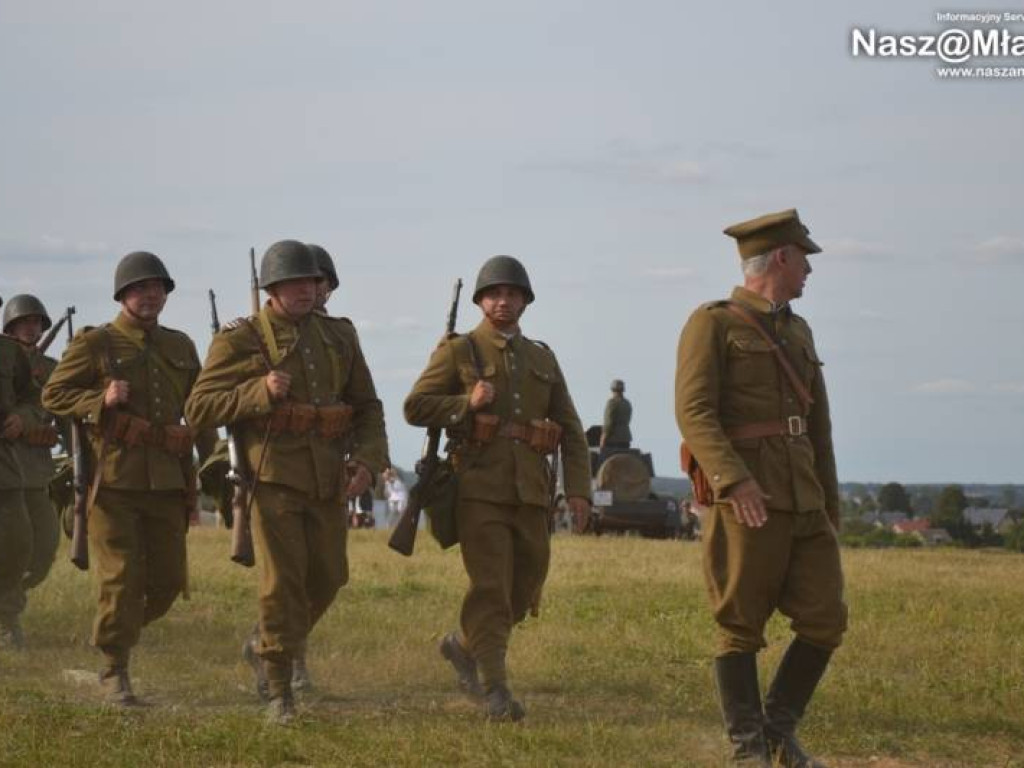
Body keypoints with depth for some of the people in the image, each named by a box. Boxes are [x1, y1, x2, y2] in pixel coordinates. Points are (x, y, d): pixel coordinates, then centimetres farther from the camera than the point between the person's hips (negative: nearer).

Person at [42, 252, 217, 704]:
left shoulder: (181, 347, 15)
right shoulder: (94, 344, 1)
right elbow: (53, 395, 1)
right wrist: (101, 401, -16)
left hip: (166, 481, 5)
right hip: (114, 480, -4)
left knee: (169, 579, 3)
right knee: (121, 578, -9)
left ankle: (120, 629, 30)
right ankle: (114, 671, 2)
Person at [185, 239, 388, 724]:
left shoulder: (339, 337, 11)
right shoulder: (239, 340, -3)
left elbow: (367, 406, 15)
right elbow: (198, 409, -6)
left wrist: (368, 460, -3)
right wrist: (260, 391, -19)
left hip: (327, 479, 5)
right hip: (272, 477, -5)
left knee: (327, 577, 9)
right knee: (282, 580, -8)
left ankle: (265, 647, 35)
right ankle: (279, 692, 1)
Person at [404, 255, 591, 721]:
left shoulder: (543, 360, 15)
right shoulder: (457, 352, 4)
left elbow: (570, 431, 12)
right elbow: (415, 408, -1)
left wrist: (578, 488, 0)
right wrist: (467, 403, -15)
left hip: (530, 492, 5)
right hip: (479, 489, -5)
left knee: (525, 587, 8)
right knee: (490, 587, -12)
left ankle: (464, 645, 31)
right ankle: (494, 689, -8)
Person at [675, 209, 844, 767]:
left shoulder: (798, 332, 20)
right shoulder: (713, 324, -3)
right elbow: (694, 412, -14)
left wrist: (830, 505, 21)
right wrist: (735, 482, -25)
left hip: (803, 502, 7)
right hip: (744, 501, -7)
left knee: (825, 620, 1)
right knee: (741, 627, -1)